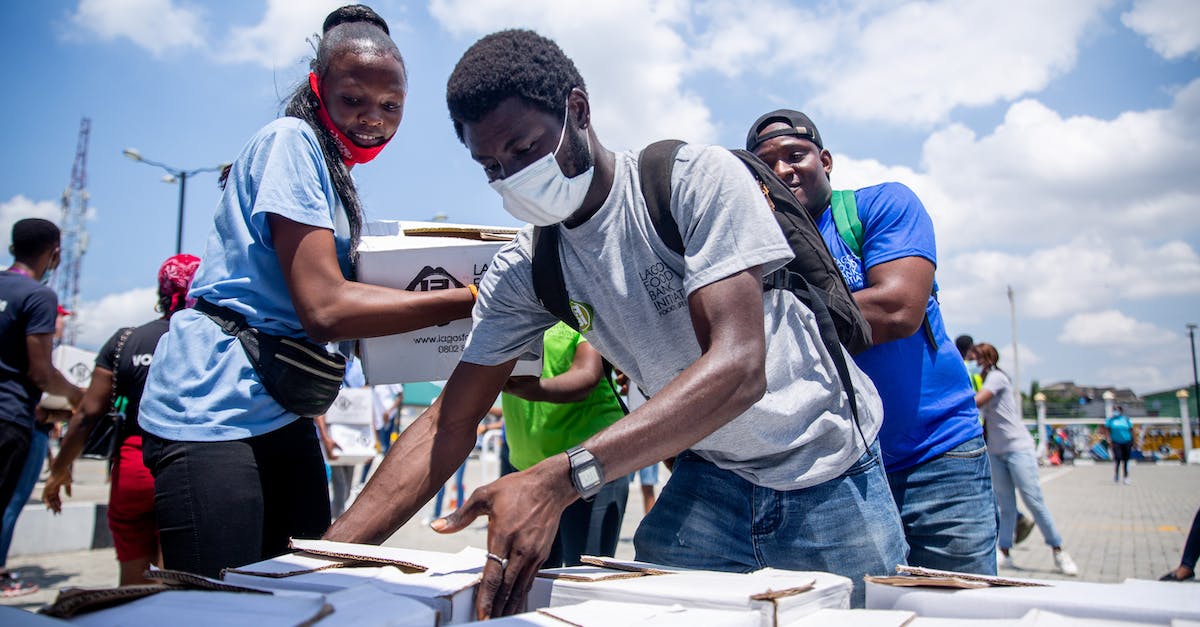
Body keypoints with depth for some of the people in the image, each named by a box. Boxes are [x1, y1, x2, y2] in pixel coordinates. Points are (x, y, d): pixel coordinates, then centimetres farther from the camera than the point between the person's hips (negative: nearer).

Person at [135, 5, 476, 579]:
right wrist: (467, 299, -18)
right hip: (213, 409, -9)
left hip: (280, 414, 9)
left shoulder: (335, 175, 16)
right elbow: (324, 306, -21)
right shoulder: (291, 139, -10)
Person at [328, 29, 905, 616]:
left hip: (827, 473, -2)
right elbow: (448, 424, -6)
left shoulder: (698, 178, -22)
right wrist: (328, 553, -18)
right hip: (709, 475, 3)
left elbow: (739, 367, -31)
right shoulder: (522, 269, -7)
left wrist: (561, 479, -42)